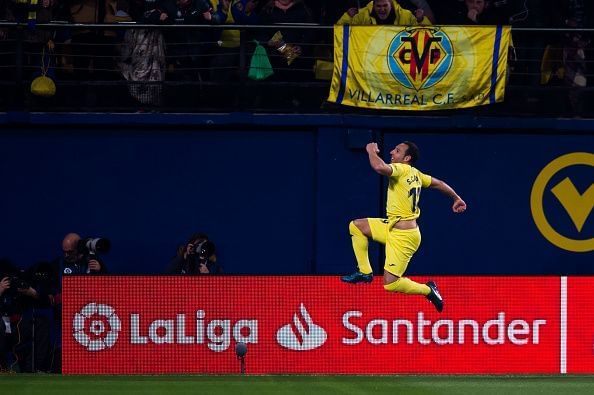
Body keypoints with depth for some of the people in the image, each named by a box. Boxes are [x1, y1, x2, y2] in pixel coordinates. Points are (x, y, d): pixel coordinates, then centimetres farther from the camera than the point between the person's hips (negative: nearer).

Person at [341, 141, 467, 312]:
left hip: (403, 236, -10)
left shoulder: (402, 169, -18)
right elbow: (439, 184, 20)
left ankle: (427, 290, 9)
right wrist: (456, 199, 37)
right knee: (356, 226, 11)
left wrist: (372, 151, -16)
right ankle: (365, 272, 14)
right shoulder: (415, 174, 7)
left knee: (390, 284, -9)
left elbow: (380, 167, -37)